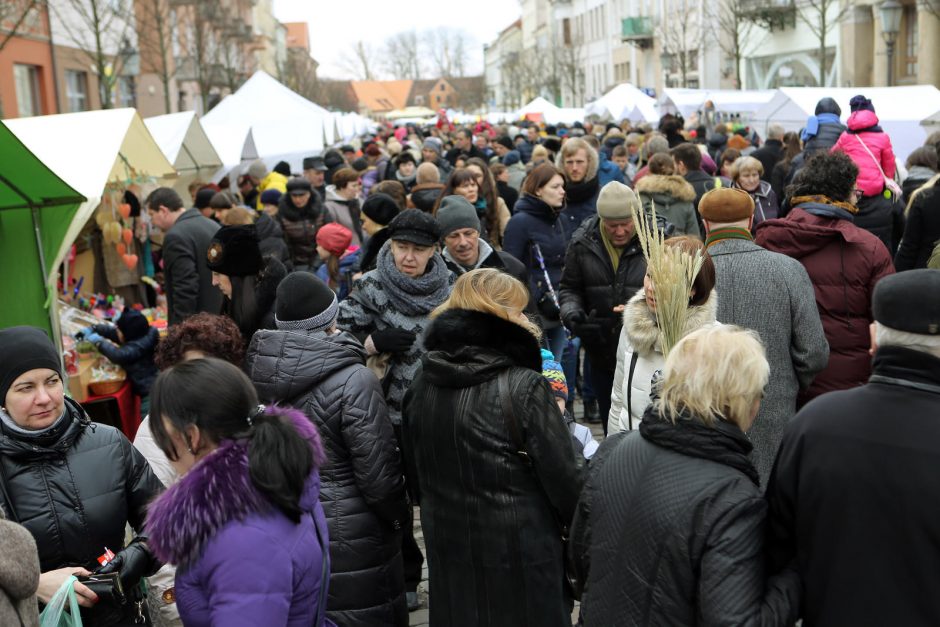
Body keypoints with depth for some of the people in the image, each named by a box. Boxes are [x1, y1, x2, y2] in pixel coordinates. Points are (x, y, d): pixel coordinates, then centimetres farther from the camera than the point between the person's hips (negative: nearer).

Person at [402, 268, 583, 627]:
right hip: (520, 555, -5)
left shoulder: (422, 384, -2)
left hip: (447, 548, 5)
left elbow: (415, 475, 9)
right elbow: (563, 480, -15)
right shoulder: (524, 387, -18)